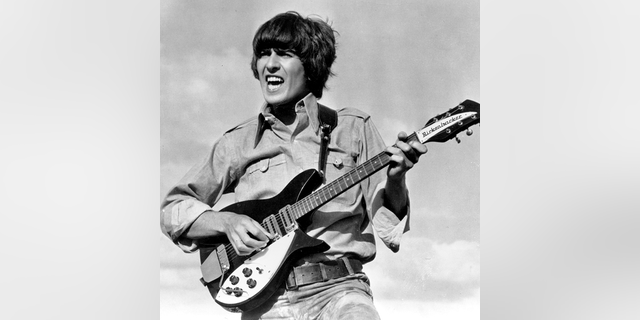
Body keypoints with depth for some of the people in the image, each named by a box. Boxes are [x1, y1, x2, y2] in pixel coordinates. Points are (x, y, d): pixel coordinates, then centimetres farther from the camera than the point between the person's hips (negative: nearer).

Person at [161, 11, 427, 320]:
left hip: (336, 287, -1)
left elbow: (387, 224, 7)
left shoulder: (353, 128, 11)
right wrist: (225, 221, -2)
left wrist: (395, 180, -13)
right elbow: (173, 208, 16)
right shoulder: (238, 142, 13)